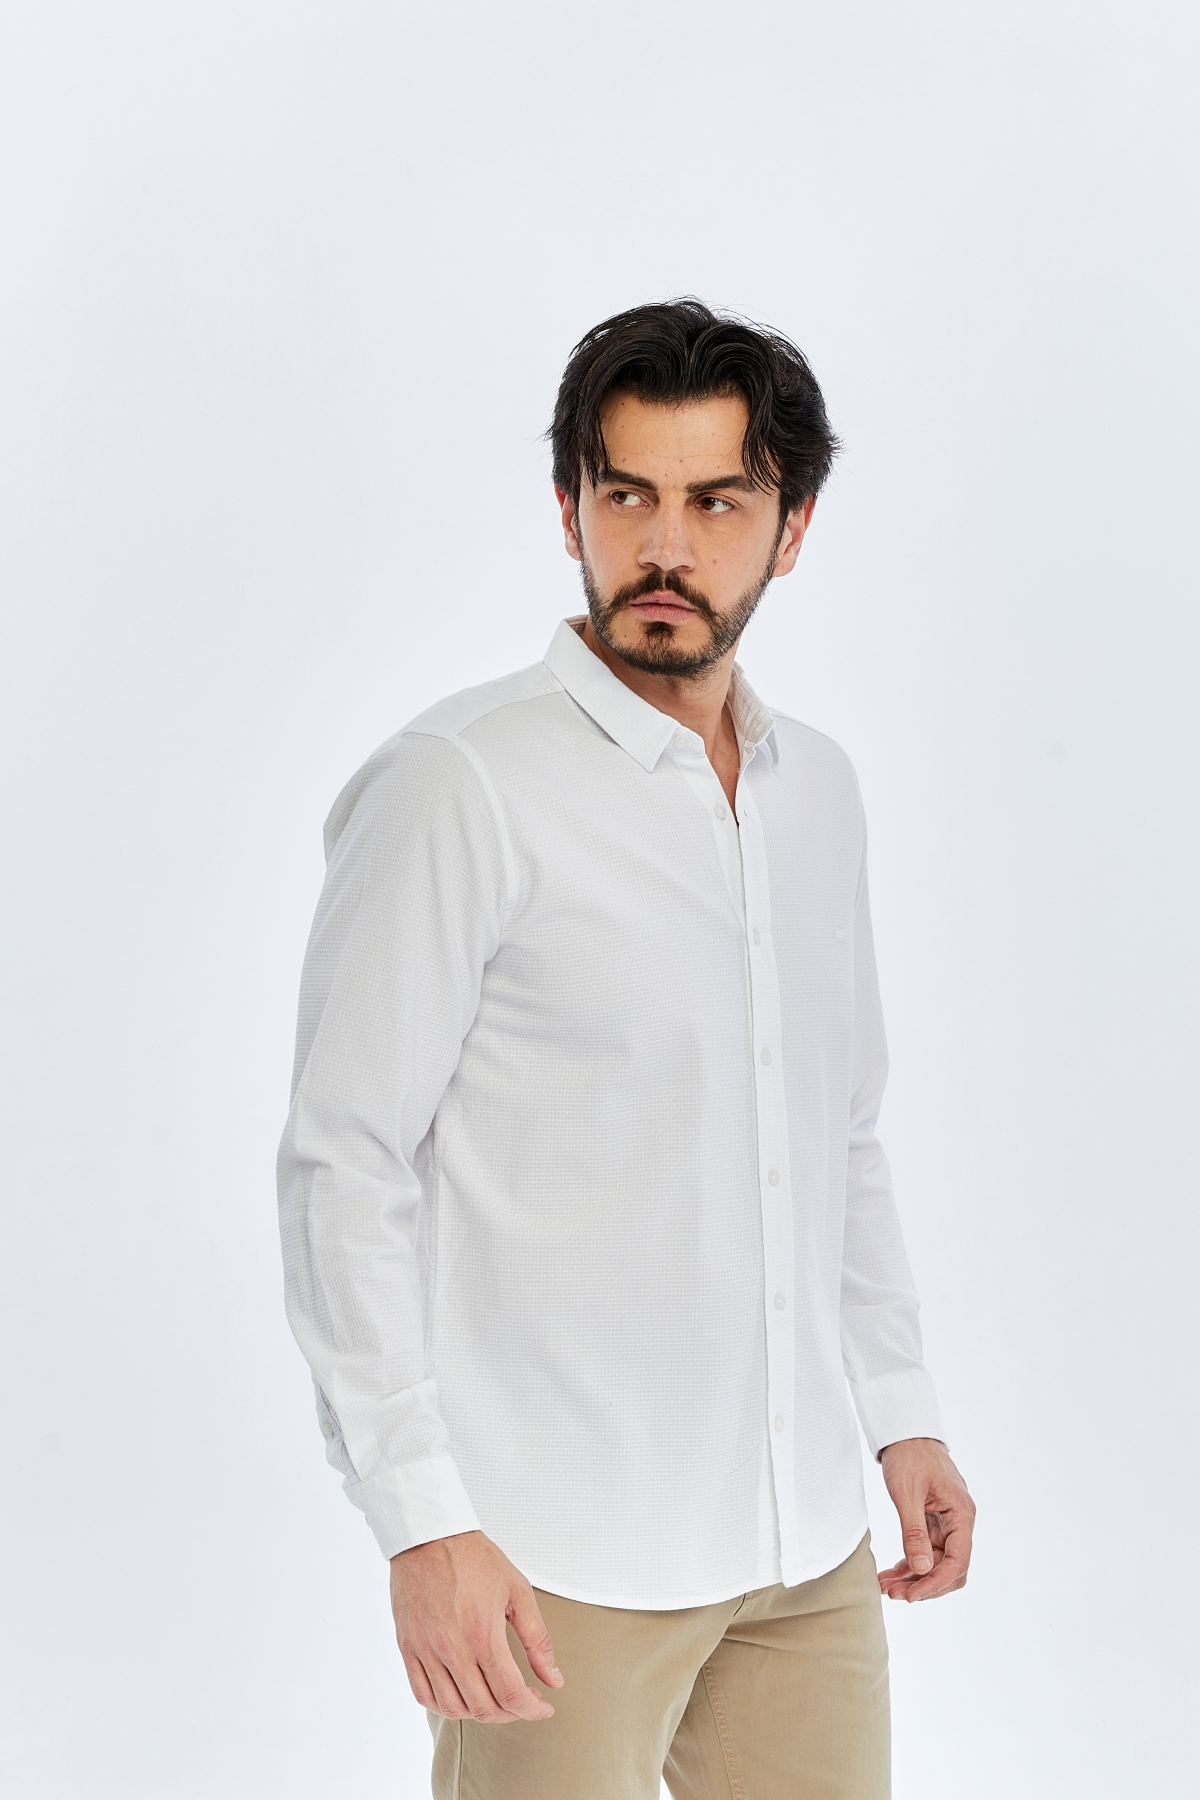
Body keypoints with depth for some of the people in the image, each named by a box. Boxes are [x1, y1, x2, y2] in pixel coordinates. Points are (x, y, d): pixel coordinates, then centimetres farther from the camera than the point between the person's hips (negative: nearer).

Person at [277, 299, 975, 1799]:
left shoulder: (818, 790, 10)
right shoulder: (455, 787, -11)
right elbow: (342, 1166, -12)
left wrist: (901, 1410, 14)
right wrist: (423, 1519, -16)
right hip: (562, 1560, -6)